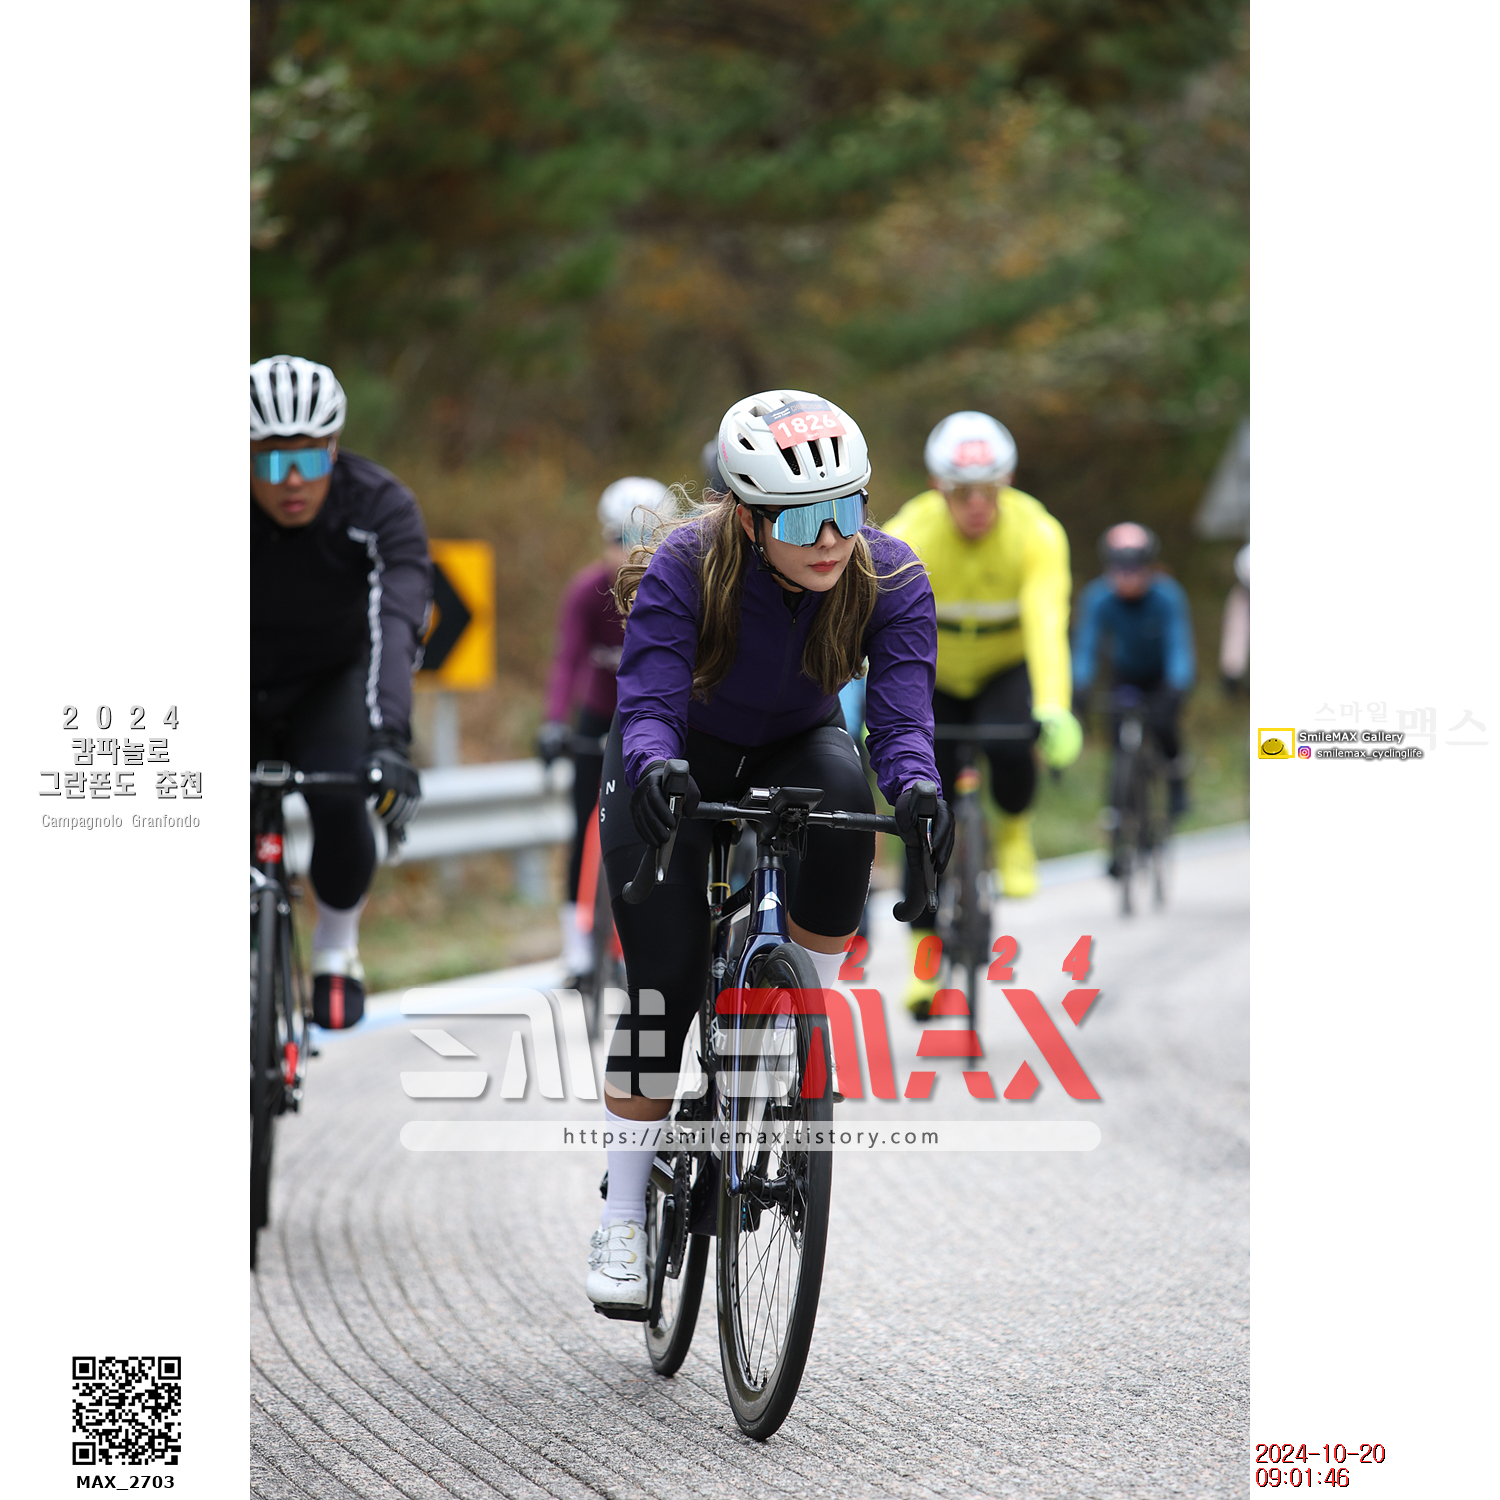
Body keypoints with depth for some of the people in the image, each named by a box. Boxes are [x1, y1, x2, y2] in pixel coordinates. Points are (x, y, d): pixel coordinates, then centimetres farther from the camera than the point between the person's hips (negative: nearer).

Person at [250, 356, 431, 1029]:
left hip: (335, 678, -1)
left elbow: (397, 623, -42)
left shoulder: (380, 507, -28)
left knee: (338, 802, -29)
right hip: (242, 683, 1)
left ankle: (336, 947, 0)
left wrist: (389, 738, -58)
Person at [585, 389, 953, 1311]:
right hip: (682, 761, -2)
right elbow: (647, 704, -38)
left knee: (843, 787, -35)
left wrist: (916, 787, -55)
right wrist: (652, 770, -61)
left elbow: (901, 713, -33)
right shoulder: (686, 570, -31)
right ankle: (625, 1215, -3)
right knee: (666, 975, -15)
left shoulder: (890, 579, -25)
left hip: (791, 749, 2)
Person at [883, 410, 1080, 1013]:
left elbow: (1047, 624, -41)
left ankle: (1015, 833, 0)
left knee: (1010, 751, -32)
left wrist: (1053, 711, -57)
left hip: (1008, 669, -1)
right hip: (935, 676, 1)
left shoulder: (1037, 534, -29)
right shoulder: (908, 537, -29)